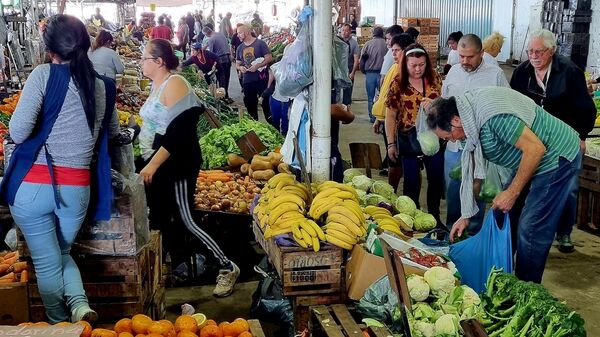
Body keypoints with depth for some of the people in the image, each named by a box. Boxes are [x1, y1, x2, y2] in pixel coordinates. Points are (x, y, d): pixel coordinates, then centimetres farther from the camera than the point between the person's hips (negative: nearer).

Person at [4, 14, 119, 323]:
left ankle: (60, 324, 23)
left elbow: (18, 132, -17)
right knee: (61, 253, 25)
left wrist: (43, 129, 4)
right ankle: (80, 303, 5)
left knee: (46, 263, 13)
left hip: (32, 187, -3)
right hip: (76, 189, 4)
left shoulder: (44, 75, -9)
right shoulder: (103, 86, 3)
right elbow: (113, 133, 20)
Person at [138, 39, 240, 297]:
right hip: (157, 163, 9)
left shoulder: (174, 84, -16)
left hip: (178, 164, -9)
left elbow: (177, 131, -23)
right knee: (159, 218, 13)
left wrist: (153, 164, -23)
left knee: (185, 219, -7)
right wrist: (149, 163, 17)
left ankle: (227, 267, 6)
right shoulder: (156, 84, 11)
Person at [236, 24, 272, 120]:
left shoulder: (260, 43, -4)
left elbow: (269, 58, -8)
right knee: (250, 105, 11)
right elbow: (237, 64, 20)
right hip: (247, 81, 6)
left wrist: (257, 66, -19)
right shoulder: (240, 48, 13)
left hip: (262, 79, -6)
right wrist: (240, 67, -4)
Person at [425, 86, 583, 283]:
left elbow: (536, 148, -29)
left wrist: (512, 193, -21)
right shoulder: (469, 121, -1)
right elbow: (473, 169, 7)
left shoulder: (492, 114, -31)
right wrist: (466, 216, 8)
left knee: (530, 229, -9)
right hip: (528, 162, 10)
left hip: (557, 157, -9)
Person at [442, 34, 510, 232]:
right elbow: (443, 102, 19)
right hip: (454, 145, 4)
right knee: (452, 192, 13)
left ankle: (473, 234, 21)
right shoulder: (454, 71, 7)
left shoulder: (495, 75, -6)